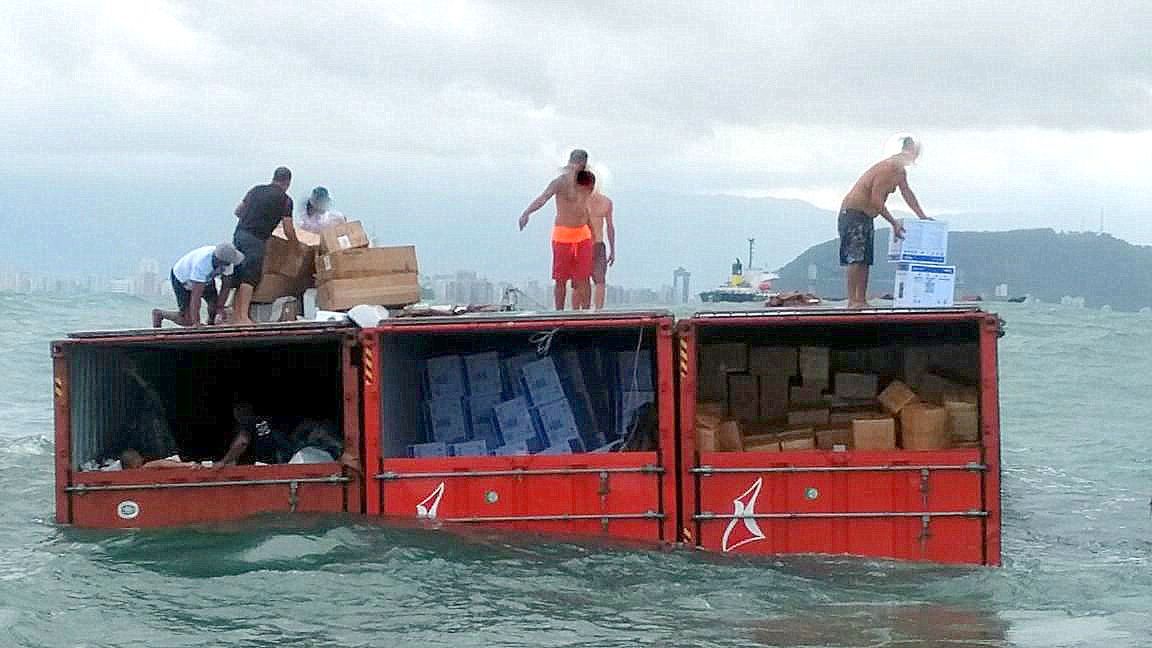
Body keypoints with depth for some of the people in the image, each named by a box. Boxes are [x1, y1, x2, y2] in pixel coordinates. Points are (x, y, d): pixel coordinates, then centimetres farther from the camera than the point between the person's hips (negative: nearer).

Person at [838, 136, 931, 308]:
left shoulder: (900, 171, 9)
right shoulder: (888, 168, -22)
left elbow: (907, 194, 23)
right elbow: (876, 200, -24)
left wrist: (922, 217, 23)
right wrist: (894, 223, -17)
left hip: (866, 216, 10)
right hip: (853, 213, -10)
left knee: (865, 260, 5)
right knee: (855, 259, -14)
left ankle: (862, 300, 5)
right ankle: (852, 301, -17)